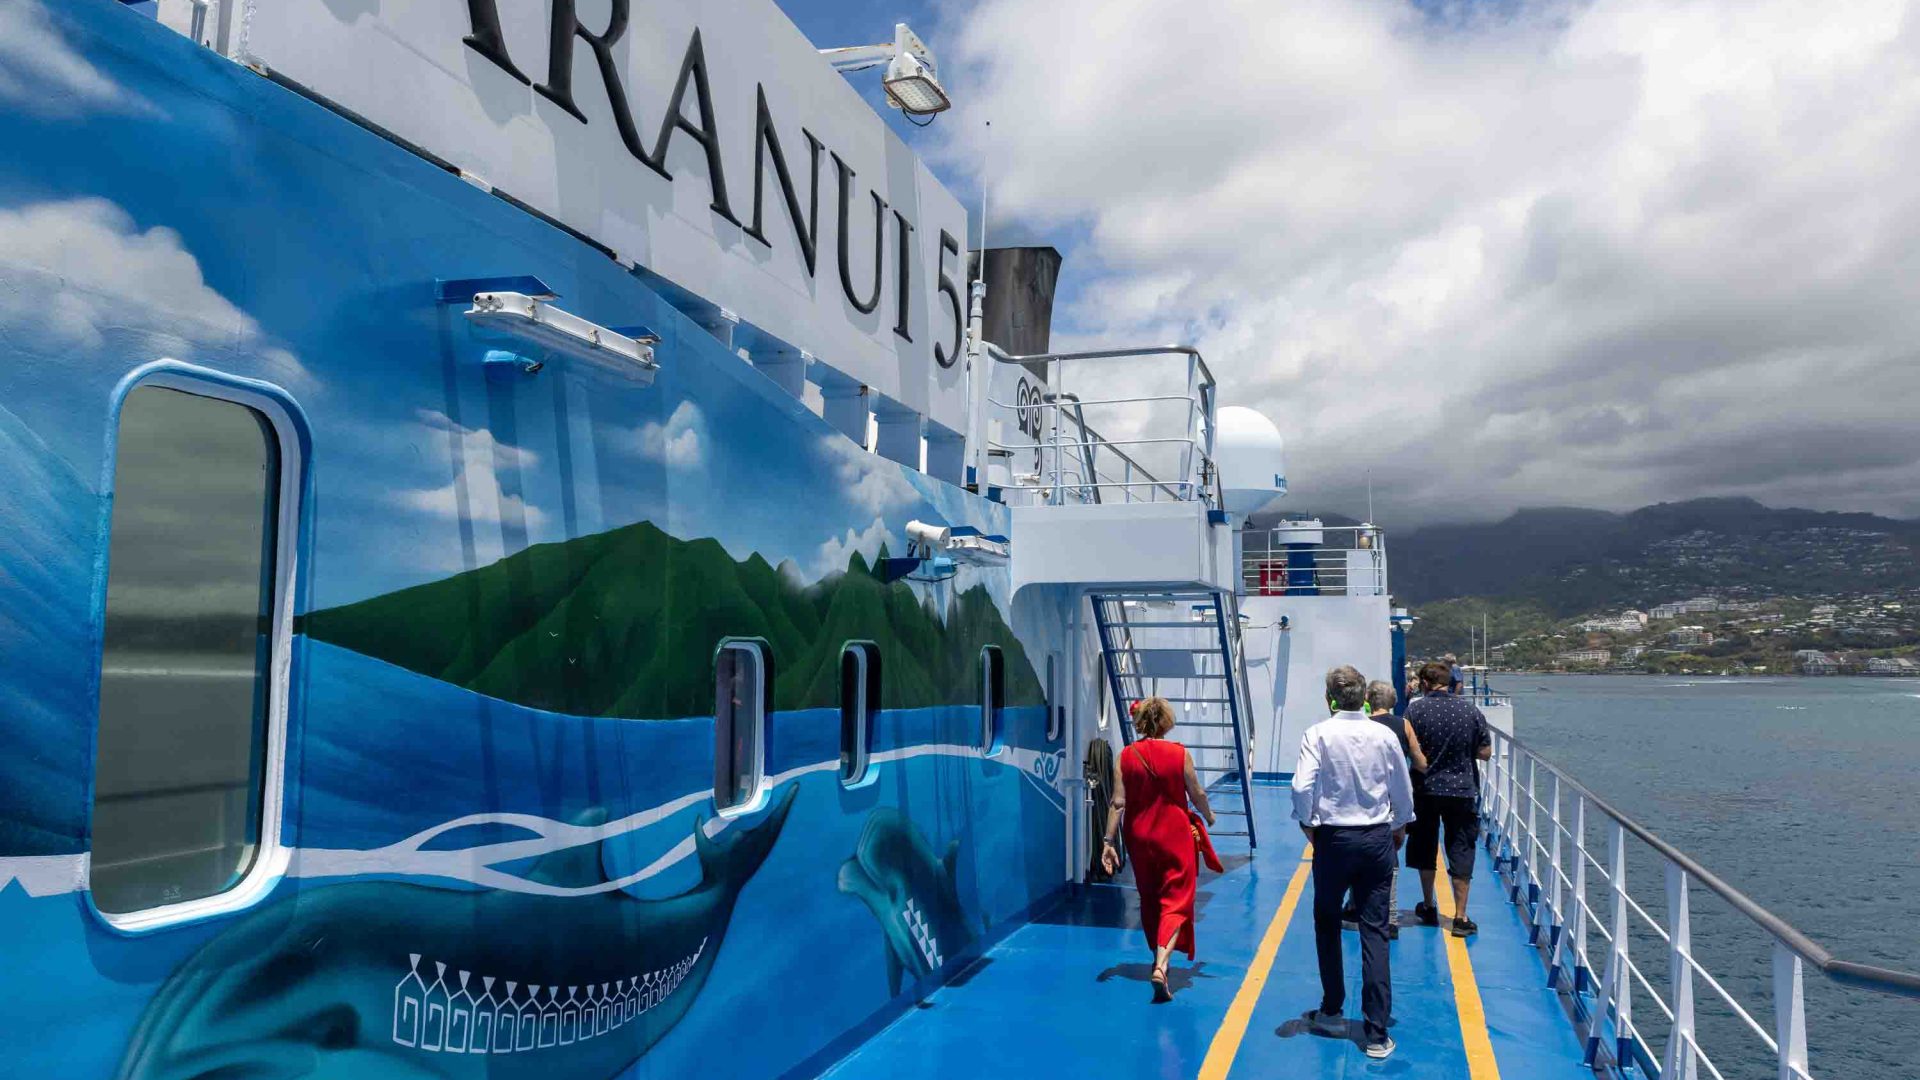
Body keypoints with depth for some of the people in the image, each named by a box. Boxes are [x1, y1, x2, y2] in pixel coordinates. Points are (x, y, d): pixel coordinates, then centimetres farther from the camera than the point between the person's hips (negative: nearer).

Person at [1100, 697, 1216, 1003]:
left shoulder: (1126, 756, -6)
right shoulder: (1180, 753, -9)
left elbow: (1118, 802, -7)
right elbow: (1197, 795, 0)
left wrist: (1108, 841, -2)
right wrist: (1209, 816, 21)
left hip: (1139, 837, 3)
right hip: (1175, 835, -3)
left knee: (1149, 900, 20)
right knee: (1176, 900, 0)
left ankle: (1158, 957, 35)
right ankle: (1161, 966, -18)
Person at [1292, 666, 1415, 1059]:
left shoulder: (1319, 734, -11)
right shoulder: (1385, 735, -2)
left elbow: (1303, 787, -18)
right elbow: (1404, 791, 5)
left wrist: (1308, 825, -1)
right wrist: (1399, 829, 22)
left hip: (1334, 838, -2)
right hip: (1378, 839, 2)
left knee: (1327, 924, 17)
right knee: (1375, 933, 4)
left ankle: (1331, 1012, 27)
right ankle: (1377, 1034, 4)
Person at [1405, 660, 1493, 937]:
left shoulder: (1415, 710, -10)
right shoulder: (1470, 710, -6)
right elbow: (1485, 753, -2)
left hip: (1425, 790, 0)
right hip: (1463, 790, 0)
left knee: (1425, 847, 17)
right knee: (1461, 851, 6)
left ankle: (1428, 908, 28)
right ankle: (1460, 918, 4)